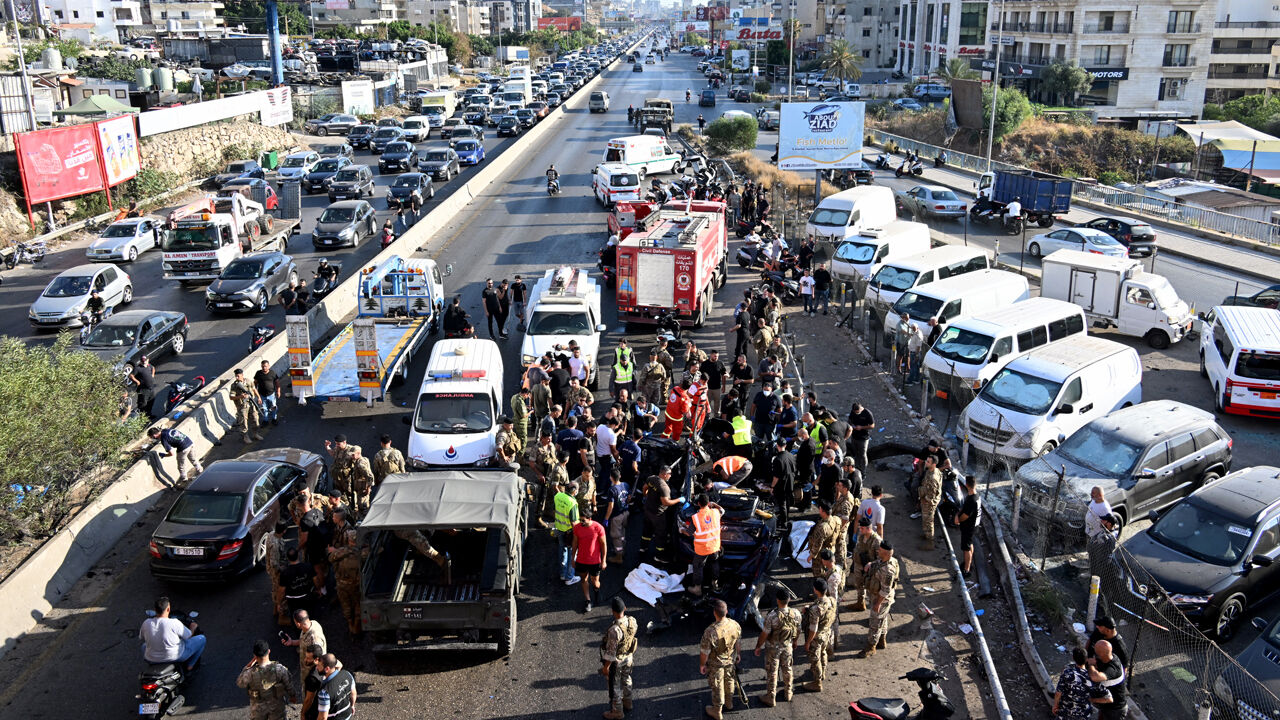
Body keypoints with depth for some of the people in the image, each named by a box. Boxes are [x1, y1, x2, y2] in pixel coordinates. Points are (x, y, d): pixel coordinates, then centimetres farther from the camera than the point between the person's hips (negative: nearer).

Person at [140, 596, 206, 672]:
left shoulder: (146, 623, -14)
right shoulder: (174, 623, -25)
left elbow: (141, 637, 7)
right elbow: (189, 636, -9)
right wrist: (193, 627, 14)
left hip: (152, 660, 5)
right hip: (175, 657, -5)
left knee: (144, 646, 40)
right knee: (202, 639, 10)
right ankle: (190, 665, 19)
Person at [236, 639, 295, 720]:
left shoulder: (250, 673, -29)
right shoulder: (280, 669, -26)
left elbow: (239, 683, -6)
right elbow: (289, 686, -11)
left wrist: (248, 666, -9)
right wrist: (293, 696, 10)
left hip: (258, 708, 0)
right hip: (277, 707, 0)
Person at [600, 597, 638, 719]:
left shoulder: (614, 630, -38)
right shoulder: (632, 621, -18)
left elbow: (611, 652, -28)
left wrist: (606, 667, -14)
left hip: (616, 662, -6)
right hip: (628, 658, 6)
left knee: (615, 687, 16)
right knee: (626, 680, 30)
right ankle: (627, 703, 51)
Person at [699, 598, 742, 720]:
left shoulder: (710, 631, -38)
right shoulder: (735, 625, -22)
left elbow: (704, 652, -24)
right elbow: (738, 642, -3)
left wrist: (702, 665, -6)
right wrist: (738, 654, 17)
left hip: (716, 664, -4)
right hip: (731, 660, 4)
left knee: (717, 687, 18)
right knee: (729, 680, 30)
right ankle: (729, 703, 54)